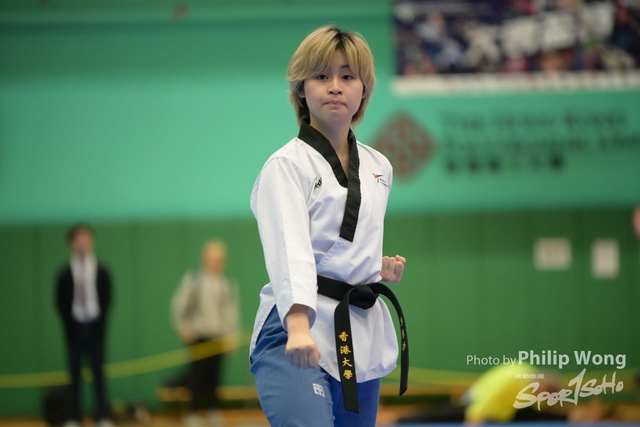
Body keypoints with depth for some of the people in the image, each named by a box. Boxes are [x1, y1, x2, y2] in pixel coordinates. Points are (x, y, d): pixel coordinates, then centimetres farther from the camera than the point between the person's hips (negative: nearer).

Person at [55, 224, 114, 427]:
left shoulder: (101, 272, 2)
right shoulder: (65, 274, -1)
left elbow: (106, 300, 2)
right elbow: (61, 303, 0)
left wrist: (101, 323, -8)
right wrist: (70, 325, -10)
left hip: (95, 326, 1)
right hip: (75, 326, 0)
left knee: (99, 372, 3)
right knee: (75, 374, 3)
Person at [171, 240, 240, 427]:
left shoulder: (228, 285, 4)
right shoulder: (193, 280, -3)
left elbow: (232, 311, 5)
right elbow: (179, 305, -1)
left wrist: (231, 334, -2)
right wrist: (183, 327, -6)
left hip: (218, 336, 2)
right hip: (198, 336, -2)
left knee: (213, 375, 2)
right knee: (198, 373, -4)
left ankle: (212, 410, 12)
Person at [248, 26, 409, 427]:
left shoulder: (378, 168, 14)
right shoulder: (287, 166, -6)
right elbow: (289, 250, -22)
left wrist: (381, 267, 7)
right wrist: (299, 326, -37)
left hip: (362, 339, 7)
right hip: (298, 336, -7)